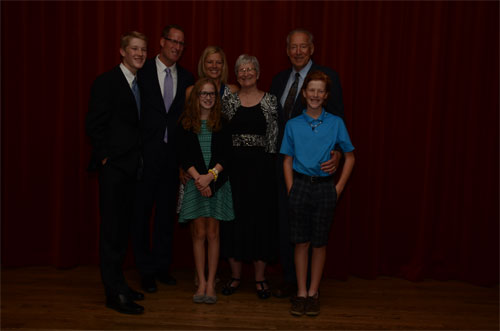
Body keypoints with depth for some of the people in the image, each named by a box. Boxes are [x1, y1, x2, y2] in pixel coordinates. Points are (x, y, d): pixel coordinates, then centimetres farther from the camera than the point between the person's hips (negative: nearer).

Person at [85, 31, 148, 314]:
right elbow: (94, 124, -12)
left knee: (123, 227, 14)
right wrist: (105, 157, -14)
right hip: (114, 166, -8)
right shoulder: (107, 82, -8)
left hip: (132, 166, 8)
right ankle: (115, 293, 4)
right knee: (113, 229, -3)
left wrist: (139, 157, 9)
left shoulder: (141, 83, 15)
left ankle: (118, 283, 26)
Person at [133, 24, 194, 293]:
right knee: (142, 211, 5)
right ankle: (146, 269, 18)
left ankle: (162, 265, 27)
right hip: (146, 153, -3)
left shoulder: (186, 78, 8)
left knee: (166, 212, 13)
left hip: (172, 153, 4)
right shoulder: (142, 71, -3)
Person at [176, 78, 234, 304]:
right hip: (194, 182, 0)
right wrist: (198, 177, -13)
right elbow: (183, 154, 0)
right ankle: (201, 283, 11)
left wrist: (211, 175, -15)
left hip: (217, 182, 0)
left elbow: (227, 153, -2)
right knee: (199, 233, 2)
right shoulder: (186, 123, 6)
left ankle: (211, 283, 9)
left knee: (212, 233, 2)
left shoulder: (222, 122, 5)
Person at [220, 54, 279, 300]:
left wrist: (273, 170, -4)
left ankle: (260, 278, 14)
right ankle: (235, 275, 19)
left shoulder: (270, 101, 3)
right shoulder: (228, 101, 7)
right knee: (234, 218, 5)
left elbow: (275, 137, 2)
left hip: (261, 167, -1)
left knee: (261, 218, 2)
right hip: (234, 166, 2)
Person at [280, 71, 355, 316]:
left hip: (324, 187, 0)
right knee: (301, 242, 4)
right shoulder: (293, 125, 4)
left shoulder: (336, 123, 2)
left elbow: (350, 157, 7)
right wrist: (290, 190, -2)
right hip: (300, 185, 1)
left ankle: (313, 292, 19)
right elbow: (287, 161, 7)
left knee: (319, 243, 6)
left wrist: (338, 188, 0)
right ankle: (301, 293, 15)